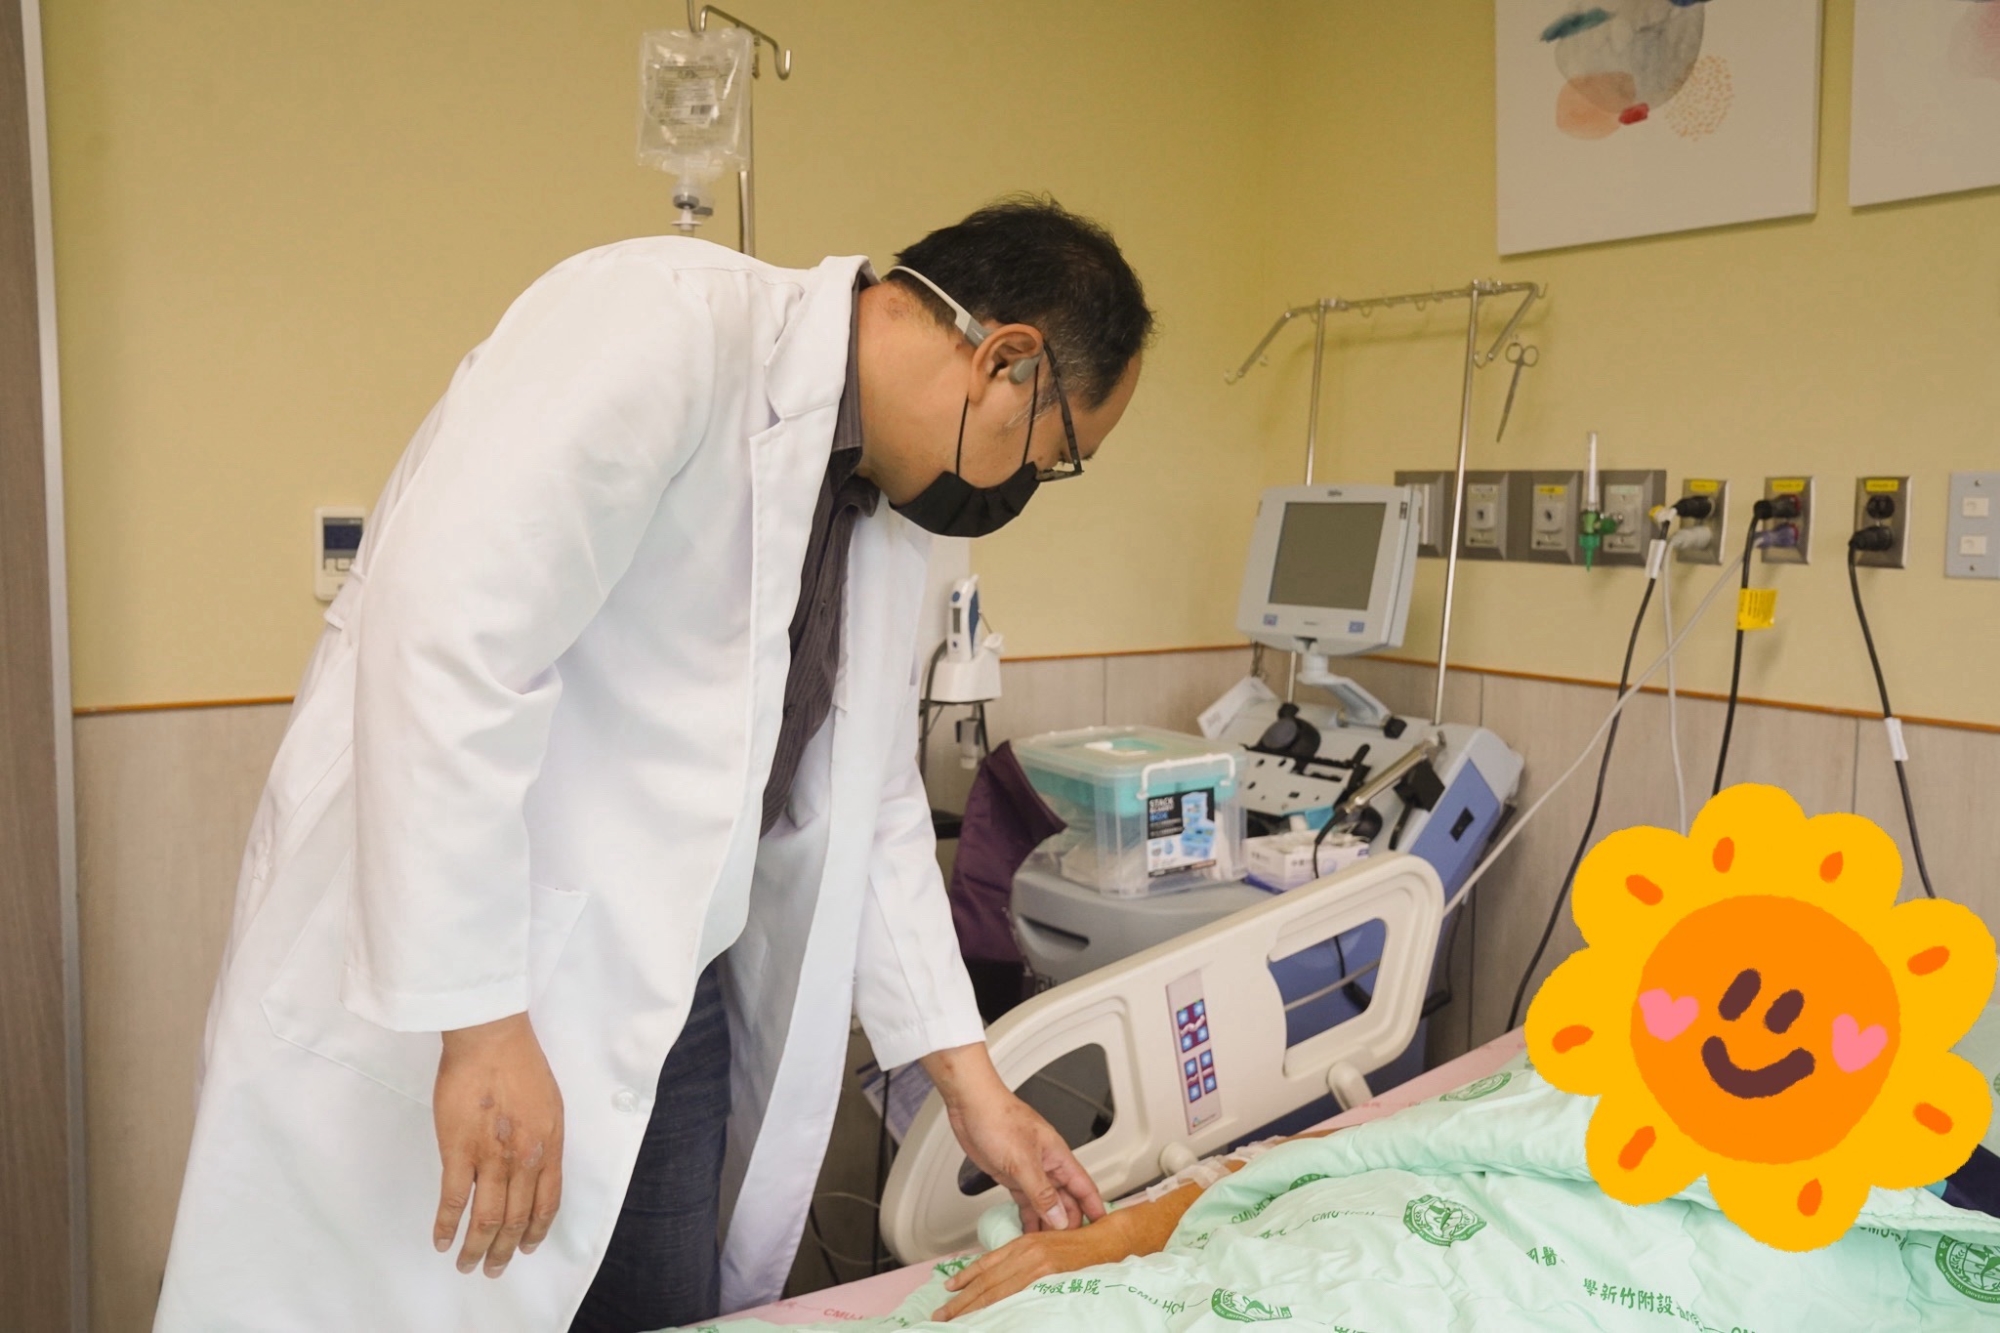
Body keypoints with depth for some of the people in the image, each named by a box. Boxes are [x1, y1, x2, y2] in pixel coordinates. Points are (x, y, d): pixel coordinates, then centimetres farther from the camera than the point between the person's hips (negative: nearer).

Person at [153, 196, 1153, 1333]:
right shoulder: (669, 322, -17)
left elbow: (875, 817, 14)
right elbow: (442, 638, -25)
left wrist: (975, 1087, 13)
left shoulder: (892, 514, 9)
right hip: (433, 990, -7)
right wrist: (484, 1026, -23)